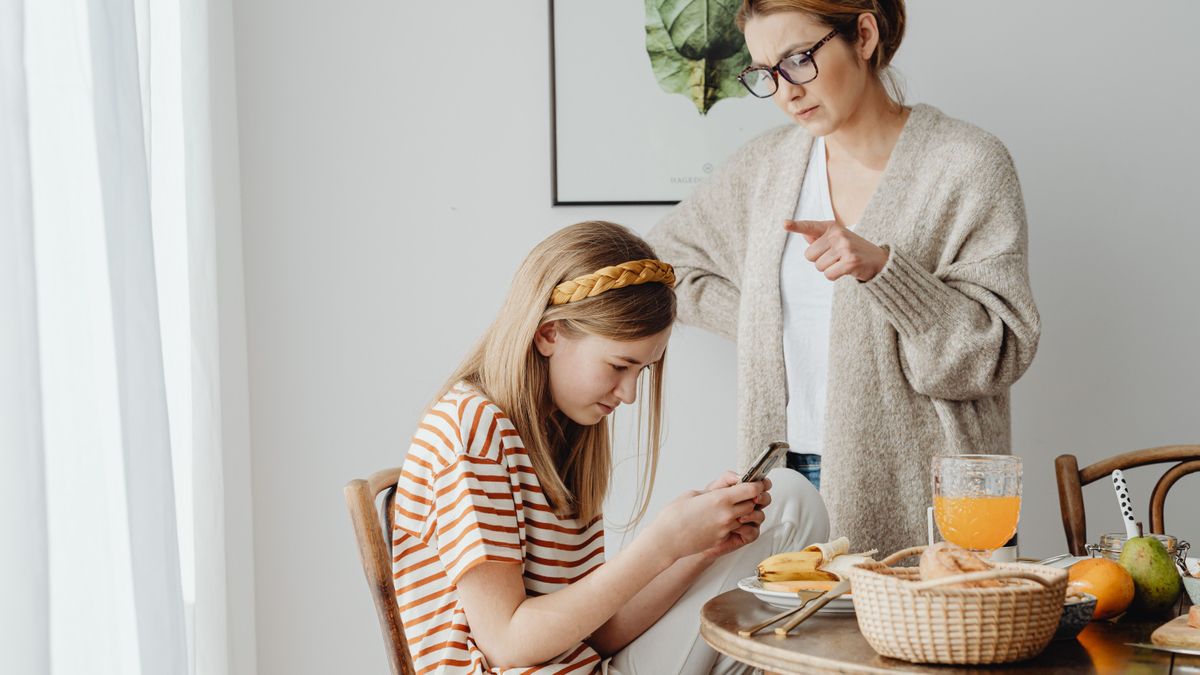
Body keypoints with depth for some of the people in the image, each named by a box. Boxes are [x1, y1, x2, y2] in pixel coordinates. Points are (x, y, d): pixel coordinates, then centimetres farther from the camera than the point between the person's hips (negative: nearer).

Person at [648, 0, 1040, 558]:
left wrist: (882, 267, -24)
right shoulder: (767, 165, 8)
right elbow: (665, 262, 20)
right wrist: (769, 323, 6)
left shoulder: (967, 164, -6)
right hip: (793, 475, 4)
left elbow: (999, 352, -11)